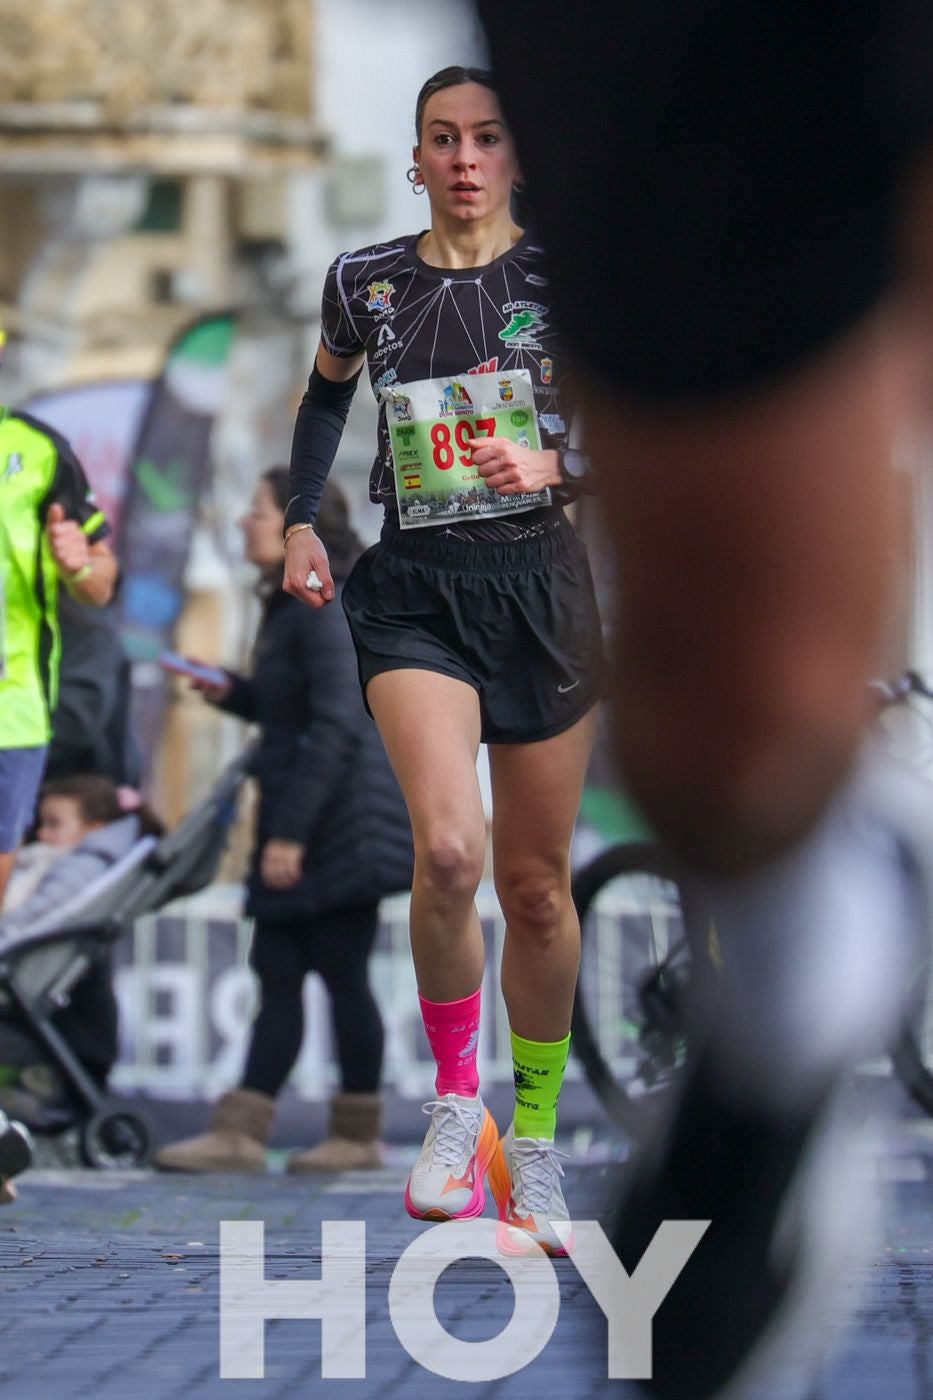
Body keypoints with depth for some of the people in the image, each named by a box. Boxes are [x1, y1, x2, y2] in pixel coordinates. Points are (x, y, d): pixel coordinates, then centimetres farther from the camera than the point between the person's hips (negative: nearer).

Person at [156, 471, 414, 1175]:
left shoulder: (327, 609, -15)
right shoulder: (288, 606, 16)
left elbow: (336, 725, -21)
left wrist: (291, 831, -23)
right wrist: (230, 692, 9)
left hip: (341, 817, -10)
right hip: (302, 820, 10)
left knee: (341, 971, -3)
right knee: (277, 970, 5)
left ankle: (359, 1135, 5)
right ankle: (240, 1133, 3)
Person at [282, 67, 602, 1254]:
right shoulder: (364, 284, 5)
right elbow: (326, 395, 24)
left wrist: (555, 465, -20)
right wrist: (300, 520, 14)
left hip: (540, 583, 0)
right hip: (414, 590, 0)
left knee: (536, 883, 5)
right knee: (448, 849, -23)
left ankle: (536, 1142, 21)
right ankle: (456, 1100, -3)